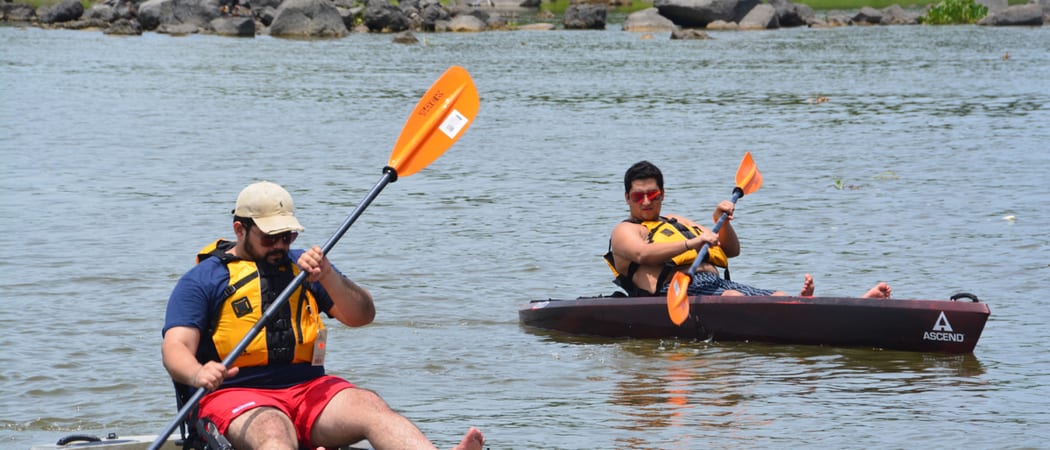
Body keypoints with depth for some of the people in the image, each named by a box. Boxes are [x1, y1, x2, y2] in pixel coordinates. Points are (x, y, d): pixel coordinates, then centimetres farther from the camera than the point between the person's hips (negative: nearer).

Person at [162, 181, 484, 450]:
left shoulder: (303, 266, 20)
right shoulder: (202, 279, 7)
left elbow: (362, 316, 11)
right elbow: (175, 347, -5)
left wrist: (327, 277, -8)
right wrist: (198, 375, -29)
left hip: (309, 387, 3)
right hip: (238, 396, -3)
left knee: (372, 408, -26)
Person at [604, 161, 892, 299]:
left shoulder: (677, 223, 35)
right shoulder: (625, 231, 13)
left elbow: (731, 251, 31)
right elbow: (642, 254, -14)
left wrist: (722, 224, 10)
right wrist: (691, 243, -25)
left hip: (715, 282, 7)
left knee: (778, 297, -17)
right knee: (732, 298, -36)